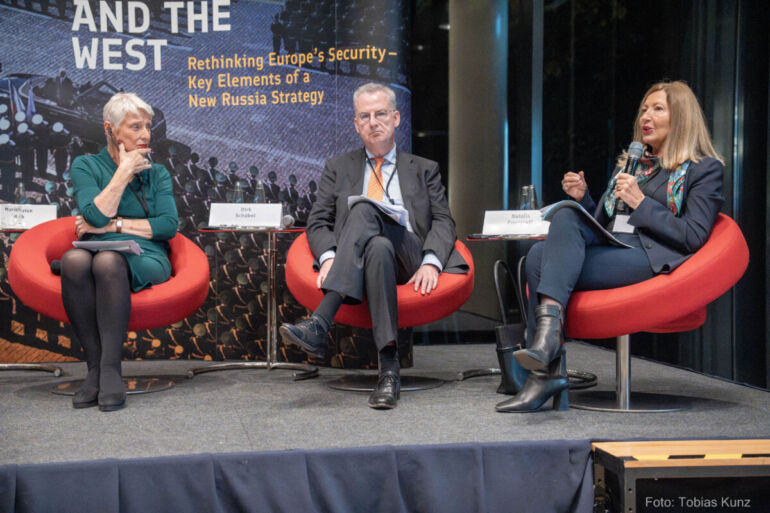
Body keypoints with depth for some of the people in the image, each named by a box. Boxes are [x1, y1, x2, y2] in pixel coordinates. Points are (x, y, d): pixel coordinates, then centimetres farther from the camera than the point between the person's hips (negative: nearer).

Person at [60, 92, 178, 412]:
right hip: (98, 252, 0)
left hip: (145, 259, 0)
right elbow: (95, 217, -6)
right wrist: (124, 171, -1)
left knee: (108, 261, -36)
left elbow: (169, 226, 2)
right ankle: (94, 367, -31)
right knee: (74, 260, -36)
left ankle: (110, 368, -34)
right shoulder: (86, 166, 14)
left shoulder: (157, 173, 19)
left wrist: (113, 224, -3)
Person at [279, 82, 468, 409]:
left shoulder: (424, 170, 25)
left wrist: (431, 262, -10)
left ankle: (320, 322, -46)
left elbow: (443, 223, 12)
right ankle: (389, 367, -45)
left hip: (408, 258, 0)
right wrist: (328, 256, -10)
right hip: (351, 262, 1)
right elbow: (318, 222, 14)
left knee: (364, 210, -33)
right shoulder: (338, 168, 26)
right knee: (378, 248, -38)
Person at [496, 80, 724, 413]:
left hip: (649, 259, -6)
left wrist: (641, 203, -8)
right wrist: (583, 198, 8)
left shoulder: (705, 168, 10)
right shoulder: (628, 162, 29)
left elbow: (694, 238, -3)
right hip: (608, 249, 6)